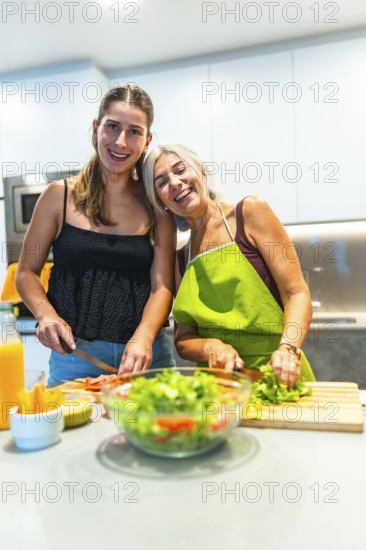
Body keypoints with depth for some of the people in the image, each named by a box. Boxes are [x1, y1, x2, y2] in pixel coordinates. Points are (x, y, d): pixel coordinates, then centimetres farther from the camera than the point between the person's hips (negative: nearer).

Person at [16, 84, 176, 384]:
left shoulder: (157, 205, 0)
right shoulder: (60, 195, -1)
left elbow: (162, 286, -5)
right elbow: (27, 272, 4)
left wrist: (143, 338, -22)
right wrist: (47, 314, -14)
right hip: (74, 355, 0)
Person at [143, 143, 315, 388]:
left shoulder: (250, 212, 0)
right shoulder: (180, 259, 11)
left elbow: (297, 294, -5)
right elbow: (183, 339, 11)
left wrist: (287, 350, -22)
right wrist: (210, 347, -10)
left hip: (276, 375, -4)